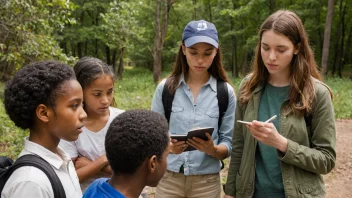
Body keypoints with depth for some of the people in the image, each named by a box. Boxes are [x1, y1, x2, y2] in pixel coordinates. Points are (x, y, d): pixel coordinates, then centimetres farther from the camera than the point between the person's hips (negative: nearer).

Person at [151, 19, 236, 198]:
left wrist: (212, 149, -22)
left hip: (207, 182, 0)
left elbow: (228, 145, -2)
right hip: (168, 179, 0)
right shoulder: (165, 88, -3)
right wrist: (168, 147, -21)